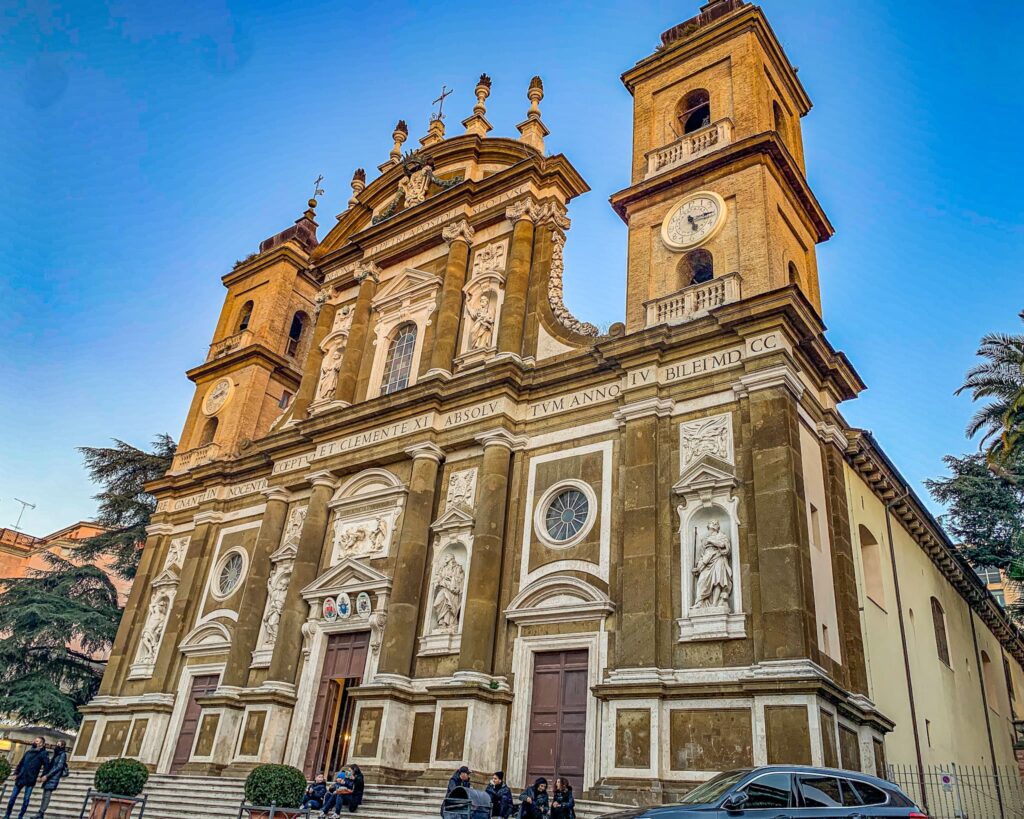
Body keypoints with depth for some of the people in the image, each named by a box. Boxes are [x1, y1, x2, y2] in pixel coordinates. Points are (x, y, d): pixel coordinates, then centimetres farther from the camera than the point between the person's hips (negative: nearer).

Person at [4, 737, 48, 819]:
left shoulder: (43, 753, -4)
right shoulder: (29, 751, 11)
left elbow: (47, 765, -8)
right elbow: (21, 763, 15)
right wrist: (16, 773, 7)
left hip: (31, 780, -4)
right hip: (20, 778, 4)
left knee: (26, 799, -1)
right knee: (13, 797, 6)